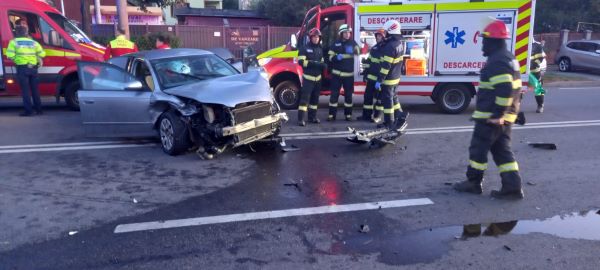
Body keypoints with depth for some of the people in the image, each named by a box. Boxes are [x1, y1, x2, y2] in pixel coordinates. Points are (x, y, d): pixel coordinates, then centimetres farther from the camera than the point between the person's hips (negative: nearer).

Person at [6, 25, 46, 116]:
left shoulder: (14, 42, 1)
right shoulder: (33, 42, 11)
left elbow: (10, 55, -10)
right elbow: (42, 54, 6)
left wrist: (15, 60, 9)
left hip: (22, 68, -3)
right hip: (33, 68, 3)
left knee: (25, 90, -1)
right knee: (34, 89, 12)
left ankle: (28, 110, -4)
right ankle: (38, 109, 14)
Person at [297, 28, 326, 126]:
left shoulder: (320, 49, 15)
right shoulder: (305, 48, -6)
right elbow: (301, 62, -17)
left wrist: (323, 65, 1)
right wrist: (315, 63, -23)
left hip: (317, 78, 7)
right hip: (308, 78, -7)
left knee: (315, 98, 12)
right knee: (305, 98, -12)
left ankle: (312, 117, 22)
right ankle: (301, 119, -13)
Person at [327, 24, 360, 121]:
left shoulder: (352, 42, 6)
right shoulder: (336, 44, 4)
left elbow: (358, 51, -10)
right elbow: (330, 57, 3)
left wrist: (353, 50, -33)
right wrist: (336, 57, -20)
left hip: (349, 74, 1)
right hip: (337, 73, -1)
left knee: (348, 94, 6)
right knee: (334, 94, -2)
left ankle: (348, 114, 16)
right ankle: (332, 114, 4)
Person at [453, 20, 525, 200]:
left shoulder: (497, 62, -18)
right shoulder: (509, 58, 15)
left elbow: (505, 90, -27)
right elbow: (513, 89, 21)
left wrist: (496, 113, -23)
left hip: (491, 116, -10)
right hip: (506, 116, 10)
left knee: (478, 148, 4)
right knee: (501, 150, 12)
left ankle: (473, 182, 16)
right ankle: (512, 187, 11)